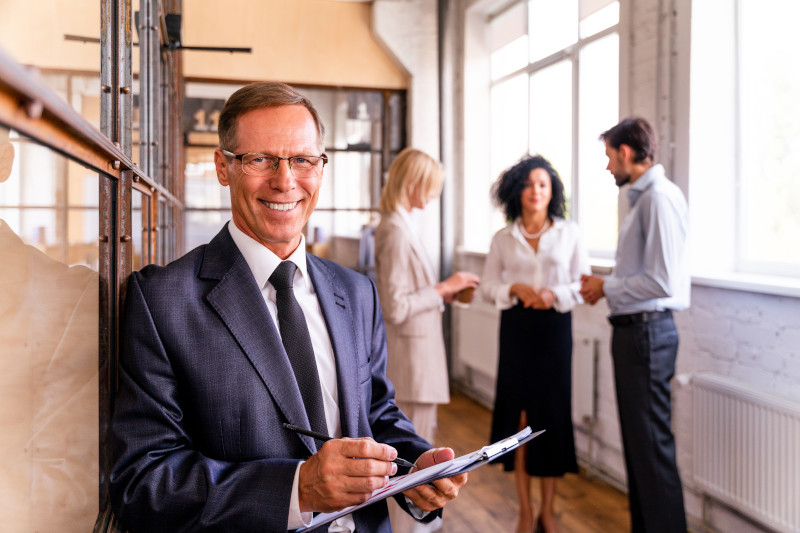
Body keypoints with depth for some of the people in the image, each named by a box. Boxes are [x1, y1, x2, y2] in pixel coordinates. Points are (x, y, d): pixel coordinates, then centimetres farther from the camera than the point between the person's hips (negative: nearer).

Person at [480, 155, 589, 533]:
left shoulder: (569, 233, 5)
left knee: (553, 414, 2)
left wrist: (555, 294, -15)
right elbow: (487, 286, 6)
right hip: (516, 328, 1)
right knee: (519, 415, 1)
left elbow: (583, 285, 3)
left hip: (555, 328, 0)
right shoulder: (503, 239, 7)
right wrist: (516, 289, -12)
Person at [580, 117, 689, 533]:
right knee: (637, 441, 19)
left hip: (646, 331, -10)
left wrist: (607, 287, -11)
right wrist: (607, 286, 7)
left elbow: (662, 281, -23)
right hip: (633, 329, 10)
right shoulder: (644, 197, 13)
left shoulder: (660, 198, -17)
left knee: (652, 445, -2)